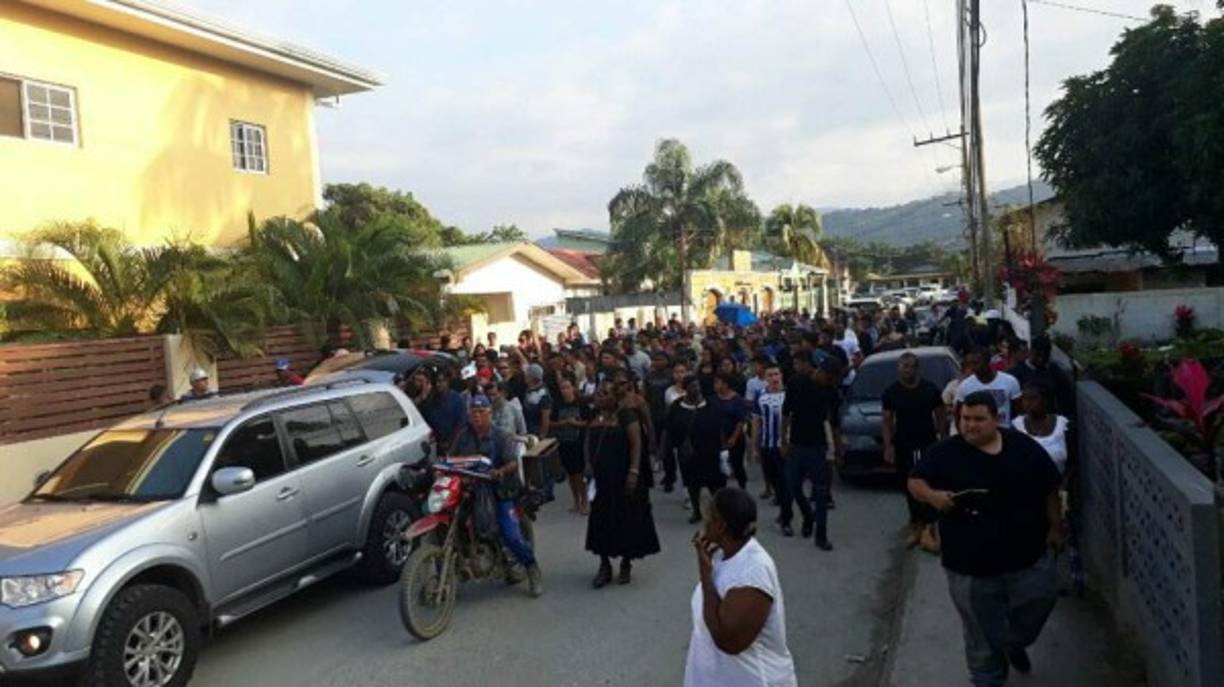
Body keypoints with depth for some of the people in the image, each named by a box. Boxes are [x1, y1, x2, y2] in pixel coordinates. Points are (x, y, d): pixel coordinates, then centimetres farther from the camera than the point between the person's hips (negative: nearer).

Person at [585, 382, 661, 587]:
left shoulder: (625, 414, -11)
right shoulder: (593, 416, 5)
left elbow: (636, 444, -14)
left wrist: (634, 472, -21)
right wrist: (589, 469, 5)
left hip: (622, 477, -5)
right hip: (600, 477, 5)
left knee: (626, 519, 6)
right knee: (602, 520, 9)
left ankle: (626, 565, 21)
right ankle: (604, 566, 20)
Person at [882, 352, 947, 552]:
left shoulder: (930, 389, 0)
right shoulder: (891, 392, 1)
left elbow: (941, 416, 6)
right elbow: (887, 421, 3)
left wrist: (942, 439, -3)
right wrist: (888, 446, -5)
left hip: (929, 444, -1)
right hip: (903, 446, 1)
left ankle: (927, 529, -9)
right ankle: (916, 526, 20)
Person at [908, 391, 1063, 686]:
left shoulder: (1025, 448, -4)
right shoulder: (945, 453, -9)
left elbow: (1050, 490, 7)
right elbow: (915, 481, -4)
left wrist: (1055, 528, 9)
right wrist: (932, 495, -25)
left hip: (1028, 556, 2)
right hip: (970, 565, -2)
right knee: (982, 634, 11)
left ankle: (1015, 643, 49)